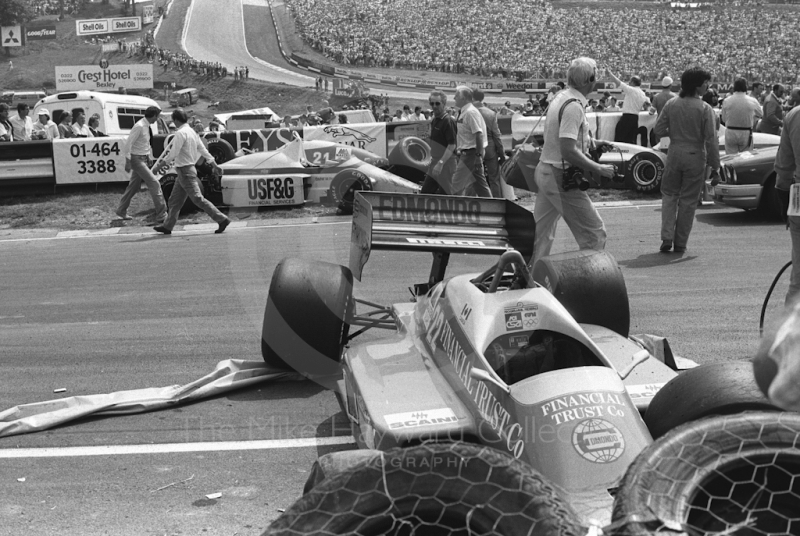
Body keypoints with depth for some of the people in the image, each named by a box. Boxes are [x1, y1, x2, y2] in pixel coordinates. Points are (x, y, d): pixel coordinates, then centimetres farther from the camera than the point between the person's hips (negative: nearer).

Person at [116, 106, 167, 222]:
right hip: (137, 159, -9)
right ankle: (161, 214, -8)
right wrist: (128, 162, -20)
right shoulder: (139, 126, -20)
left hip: (144, 158, 9)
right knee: (154, 183, -11)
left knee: (134, 186, 16)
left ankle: (121, 211, 29)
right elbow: (128, 144, -20)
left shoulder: (146, 126, 7)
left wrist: (150, 158, 18)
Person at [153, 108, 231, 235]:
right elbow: (202, 149, 14)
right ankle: (168, 226, 21)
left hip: (185, 171, -10)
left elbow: (173, 153, -18)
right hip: (187, 170, 10)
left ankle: (222, 219, -12)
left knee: (198, 198, -10)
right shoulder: (191, 131, 12)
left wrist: (162, 163, -6)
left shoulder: (180, 133, -16)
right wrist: (214, 163, 16)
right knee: (175, 200, 14)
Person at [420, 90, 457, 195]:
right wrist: (433, 158, 17)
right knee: (426, 191, 9)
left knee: (445, 193, -4)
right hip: (435, 163, 9)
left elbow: (452, 146, -20)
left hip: (446, 163, -9)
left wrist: (440, 163, -25)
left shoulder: (448, 121, -14)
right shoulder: (434, 120, 13)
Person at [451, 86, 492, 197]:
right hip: (466, 153, 10)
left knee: (457, 185, -7)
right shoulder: (463, 113, 13)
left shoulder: (470, 112, -15)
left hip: (471, 153, -10)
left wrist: (478, 155, -23)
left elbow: (479, 134, -21)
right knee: (480, 185, 12)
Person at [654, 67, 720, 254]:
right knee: (688, 200, 8)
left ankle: (667, 237, 5)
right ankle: (680, 243, 14)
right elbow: (711, 141, -11)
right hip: (696, 158, -2)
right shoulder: (705, 109, -11)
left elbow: (659, 130, 1)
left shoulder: (671, 105, -3)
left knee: (669, 195, 17)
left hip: (674, 154, 2)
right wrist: (715, 168, -6)